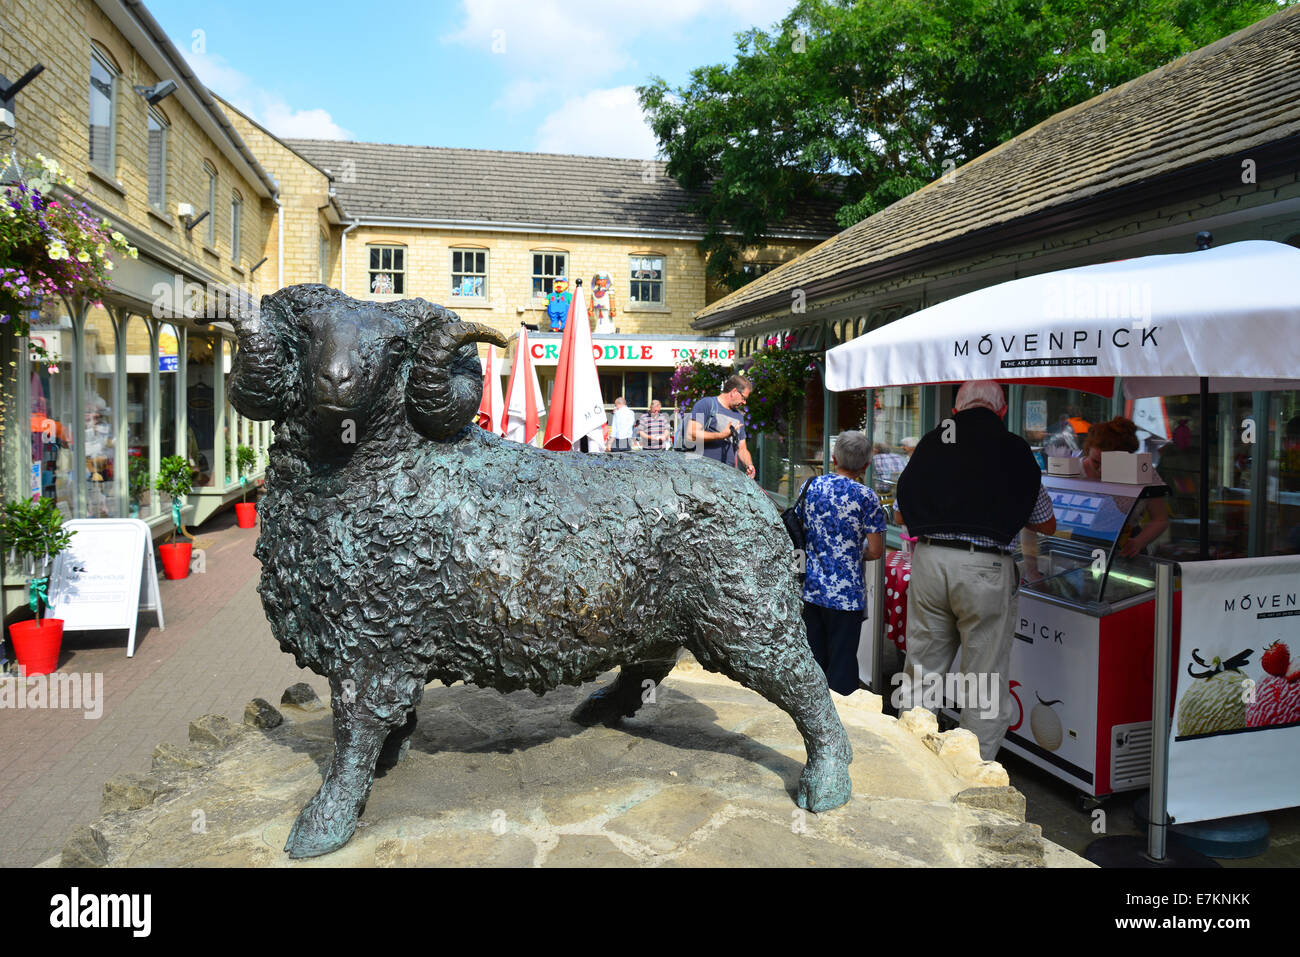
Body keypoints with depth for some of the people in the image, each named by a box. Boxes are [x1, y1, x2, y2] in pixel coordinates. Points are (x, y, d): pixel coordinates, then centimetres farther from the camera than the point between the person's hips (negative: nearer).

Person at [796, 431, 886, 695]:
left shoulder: (809, 486, 3)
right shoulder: (865, 497, -10)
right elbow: (875, 552, -8)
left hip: (810, 590, 5)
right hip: (846, 594, -4)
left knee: (812, 662, 15)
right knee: (842, 665, 5)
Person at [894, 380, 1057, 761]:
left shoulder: (930, 442, 9)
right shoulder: (1013, 448, 2)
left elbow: (900, 513, 18)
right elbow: (1047, 524, 13)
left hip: (928, 559, 3)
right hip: (985, 569, -3)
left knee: (921, 670, 15)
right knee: (985, 683, 7)